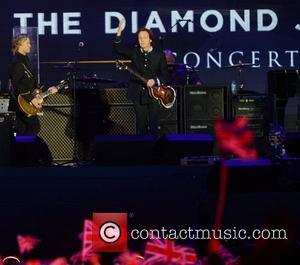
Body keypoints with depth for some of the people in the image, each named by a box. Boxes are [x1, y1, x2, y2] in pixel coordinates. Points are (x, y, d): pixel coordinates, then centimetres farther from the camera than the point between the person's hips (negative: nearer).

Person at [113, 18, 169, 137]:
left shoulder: (159, 54, 1)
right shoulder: (134, 53, 7)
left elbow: (165, 75, 2)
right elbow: (118, 49, -2)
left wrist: (155, 81, -15)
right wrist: (119, 32, -13)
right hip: (138, 94, 2)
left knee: (153, 123, -5)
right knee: (141, 124, 3)